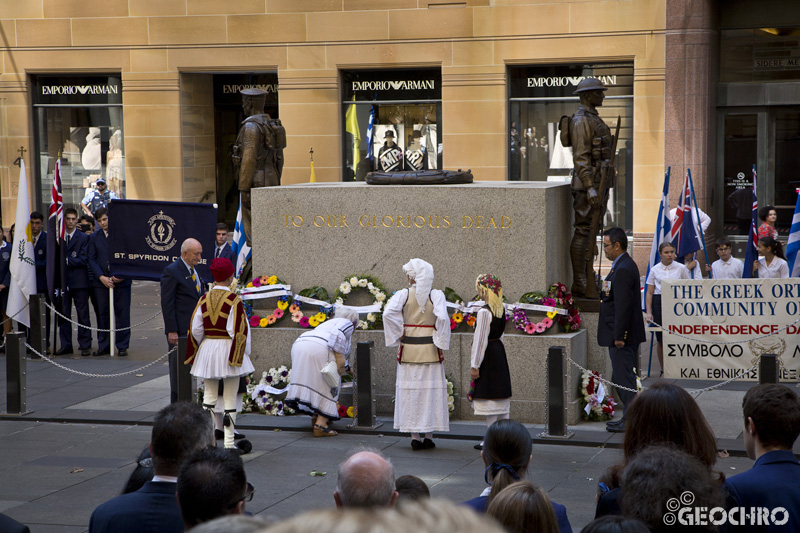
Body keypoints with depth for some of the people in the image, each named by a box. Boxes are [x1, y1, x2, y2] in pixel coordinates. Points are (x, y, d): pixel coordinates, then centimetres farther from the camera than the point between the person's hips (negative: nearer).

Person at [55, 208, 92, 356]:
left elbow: (83, 260, -8)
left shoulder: (83, 238, 0)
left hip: (79, 282, -3)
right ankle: (65, 345, 12)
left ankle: (85, 345, 5)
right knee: (63, 314, 5)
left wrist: (66, 260, -13)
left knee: (83, 315, 0)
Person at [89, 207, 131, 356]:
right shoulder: (94, 237, 10)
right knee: (102, 314, 4)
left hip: (121, 281, -2)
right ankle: (104, 346, 11)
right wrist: (101, 277, -9)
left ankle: (122, 346, 6)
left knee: (122, 314, -1)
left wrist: (121, 275, -10)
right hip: (101, 282, 2)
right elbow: (92, 259, 5)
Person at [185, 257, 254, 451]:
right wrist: (243, 353, -4)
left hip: (207, 349, 4)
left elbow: (195, 329, 3)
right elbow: (238, 331, -15)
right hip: (229, 351, -4)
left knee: (208, 397, 13)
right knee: (230, 399, 3)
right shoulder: (234, 300, -13)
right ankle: (229, 443, 3)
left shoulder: (204, 299, 0)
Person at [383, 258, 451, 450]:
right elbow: (442, 318, -18)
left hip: (408, 349, 0)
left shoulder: (403, 294, -4)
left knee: (411, 390, 6)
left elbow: (388, 313, -17)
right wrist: (440, 343, -8)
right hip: (430, 351, 0)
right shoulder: (436, 295, -5)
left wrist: (399, 333, -6)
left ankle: (415, 437, 6)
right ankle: (429, 436, 11)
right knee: (431, 390, 8)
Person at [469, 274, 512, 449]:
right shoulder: (501, 309, 7)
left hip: (487, 356, -9)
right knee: (501, 397, 13)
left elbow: (480, 340, -19)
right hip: (499, 353, 9)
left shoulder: (484, 312, -19)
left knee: (488, 397, -3)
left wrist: (474, 365, -15)